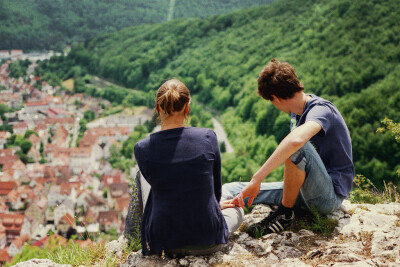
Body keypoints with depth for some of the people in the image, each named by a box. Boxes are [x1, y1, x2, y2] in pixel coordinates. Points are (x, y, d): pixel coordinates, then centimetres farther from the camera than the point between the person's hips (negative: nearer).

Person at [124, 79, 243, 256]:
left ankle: (128, 240, 40)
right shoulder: (208, 137, -11)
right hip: (208, 243, 0)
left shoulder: (142, 148, -10)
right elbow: (216, 190, 1)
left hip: (162, 243, 0)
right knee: (236, 210, 35)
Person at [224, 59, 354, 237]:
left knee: (298, 148, -34)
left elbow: (296, 140, -41)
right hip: (306, 192, 8)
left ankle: (285, 213, -19)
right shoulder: (297, 111, 8)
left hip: (330, 197, -8)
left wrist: (257, 178, -42)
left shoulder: (321, 110, -20)